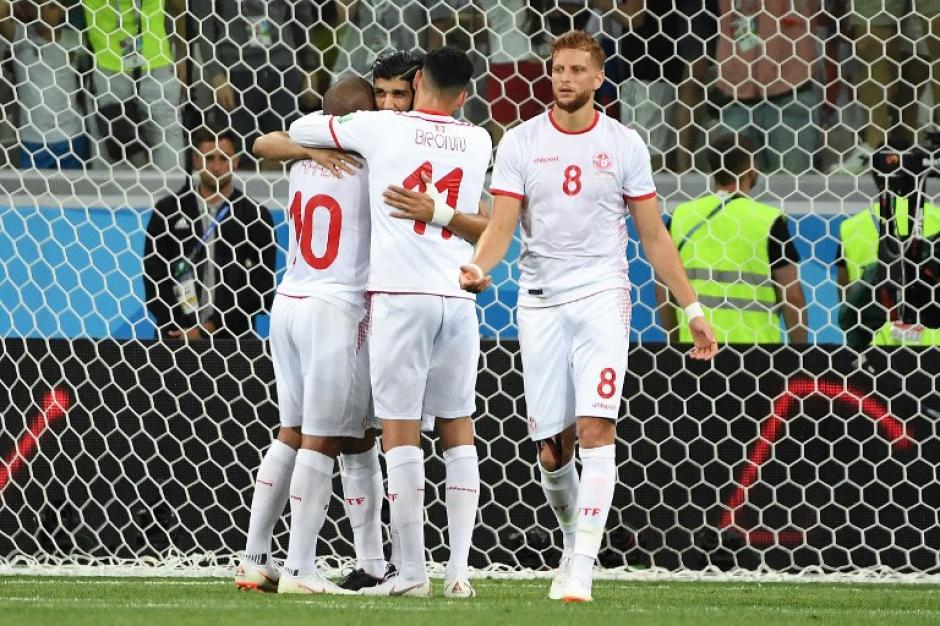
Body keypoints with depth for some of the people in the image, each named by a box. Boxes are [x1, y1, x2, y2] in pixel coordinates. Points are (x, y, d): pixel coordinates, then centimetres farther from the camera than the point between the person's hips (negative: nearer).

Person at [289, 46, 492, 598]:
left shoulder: (382, 128, 0)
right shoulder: (479, 143, 11)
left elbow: (301, 130, 12)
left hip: (400, 297, -3)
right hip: (457, 299, 3)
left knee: (401, 431, -1)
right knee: (458, 430, 10)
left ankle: (413, 570, -2)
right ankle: (459, 569, 5)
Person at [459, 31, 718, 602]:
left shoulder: (623, 145, 3)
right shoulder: (521, 143, 3)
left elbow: (654, 236, 8)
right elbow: (502, 227, -3)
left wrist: (693, 309, 6)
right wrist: (477, 267, -25)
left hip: (602, 297, -1)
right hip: (541, 303, 1)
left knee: (597, 428, -16)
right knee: (552, 449, 2)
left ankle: (582, 569, -18)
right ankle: (575, 542, 28)